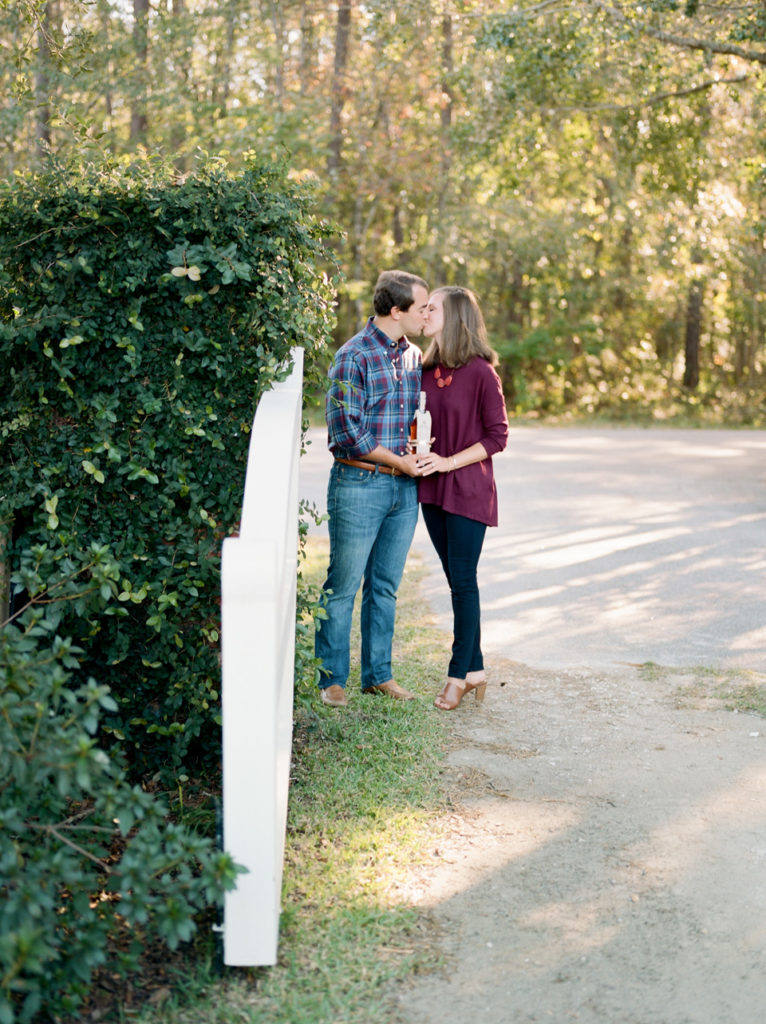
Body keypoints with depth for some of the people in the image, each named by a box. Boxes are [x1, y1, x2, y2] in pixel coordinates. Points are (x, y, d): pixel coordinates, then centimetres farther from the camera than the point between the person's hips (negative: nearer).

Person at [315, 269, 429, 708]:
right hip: (360, 485, -6)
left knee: (385, 586, 13)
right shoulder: (354, 357, -12)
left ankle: (378, 674, 22)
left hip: (405, 489, 6)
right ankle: (332, 679, 13)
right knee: (343, 586, 2)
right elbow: (347, 431, -16)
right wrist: (400, 460, -11)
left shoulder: (415, 356, 10)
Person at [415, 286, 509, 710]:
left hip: (468, 489, -7)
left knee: (463, 581, -2)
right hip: (433, 489, 7)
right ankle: (475, 669, 21)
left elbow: (497, 436, -11)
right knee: (456, 580, 12)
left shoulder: (480, 372, -11)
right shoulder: (428, 369, 9)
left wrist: (448, 462, -17)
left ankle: (459, 674, 8)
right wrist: (417, 451, -2)